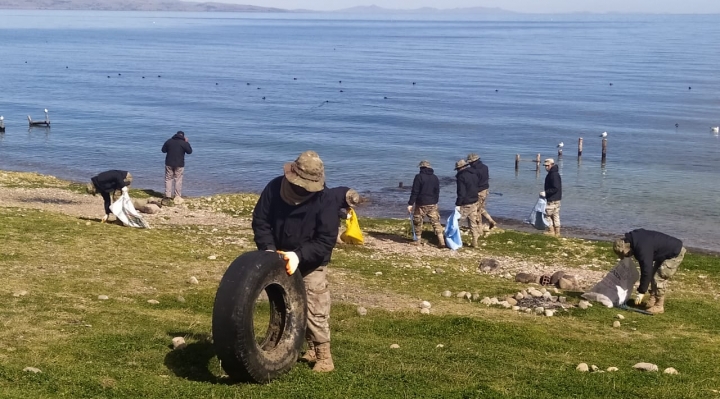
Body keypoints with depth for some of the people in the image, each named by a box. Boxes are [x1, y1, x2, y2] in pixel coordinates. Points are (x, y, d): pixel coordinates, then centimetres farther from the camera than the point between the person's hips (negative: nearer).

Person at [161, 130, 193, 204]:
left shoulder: (169, 141, 2)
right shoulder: (184, 143, -8)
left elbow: (163, 150, 9)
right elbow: (190, 151, 0)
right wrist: (187, 142, 8)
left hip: (169, 163, 2)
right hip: (179, 164, -2)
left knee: (168, 179, 10)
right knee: (178, 180, 2)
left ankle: (168, 195, 7)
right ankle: (178, 197, 2)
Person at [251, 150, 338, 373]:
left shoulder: (324, 203, -23)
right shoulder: (274, 188, -14)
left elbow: (326, 241, -23)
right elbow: (260, 220, -7)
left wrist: (299, 255, -35)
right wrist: (268, 249, -21)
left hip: (311, 266, -4)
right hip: (280, 261, 4)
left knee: (315, 311, -7)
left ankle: (323, 355, 5)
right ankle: (308, 348, 27)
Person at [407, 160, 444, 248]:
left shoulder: (419, 177, -9)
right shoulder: (435, 178, 8)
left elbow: (414, 192, -13)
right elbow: (437, 192, 15)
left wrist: (410, 204, -10)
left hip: (421, 204, -5)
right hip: (432, 204, 5)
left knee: (418, 222, 10)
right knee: (436, 222, 5)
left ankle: (418, 241, 17)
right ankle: (441, 241, -4)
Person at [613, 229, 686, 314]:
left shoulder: (643, 248, -32)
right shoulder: (635, 240, -3)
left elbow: (647, 270, -30)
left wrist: (641, 292, -24)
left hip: (676, 253, -10)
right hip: (664, 253, 10)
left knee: (659, 278, -11)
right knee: (654, 276, 12)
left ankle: (659, 306, -3)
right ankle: (653, 300, 18)